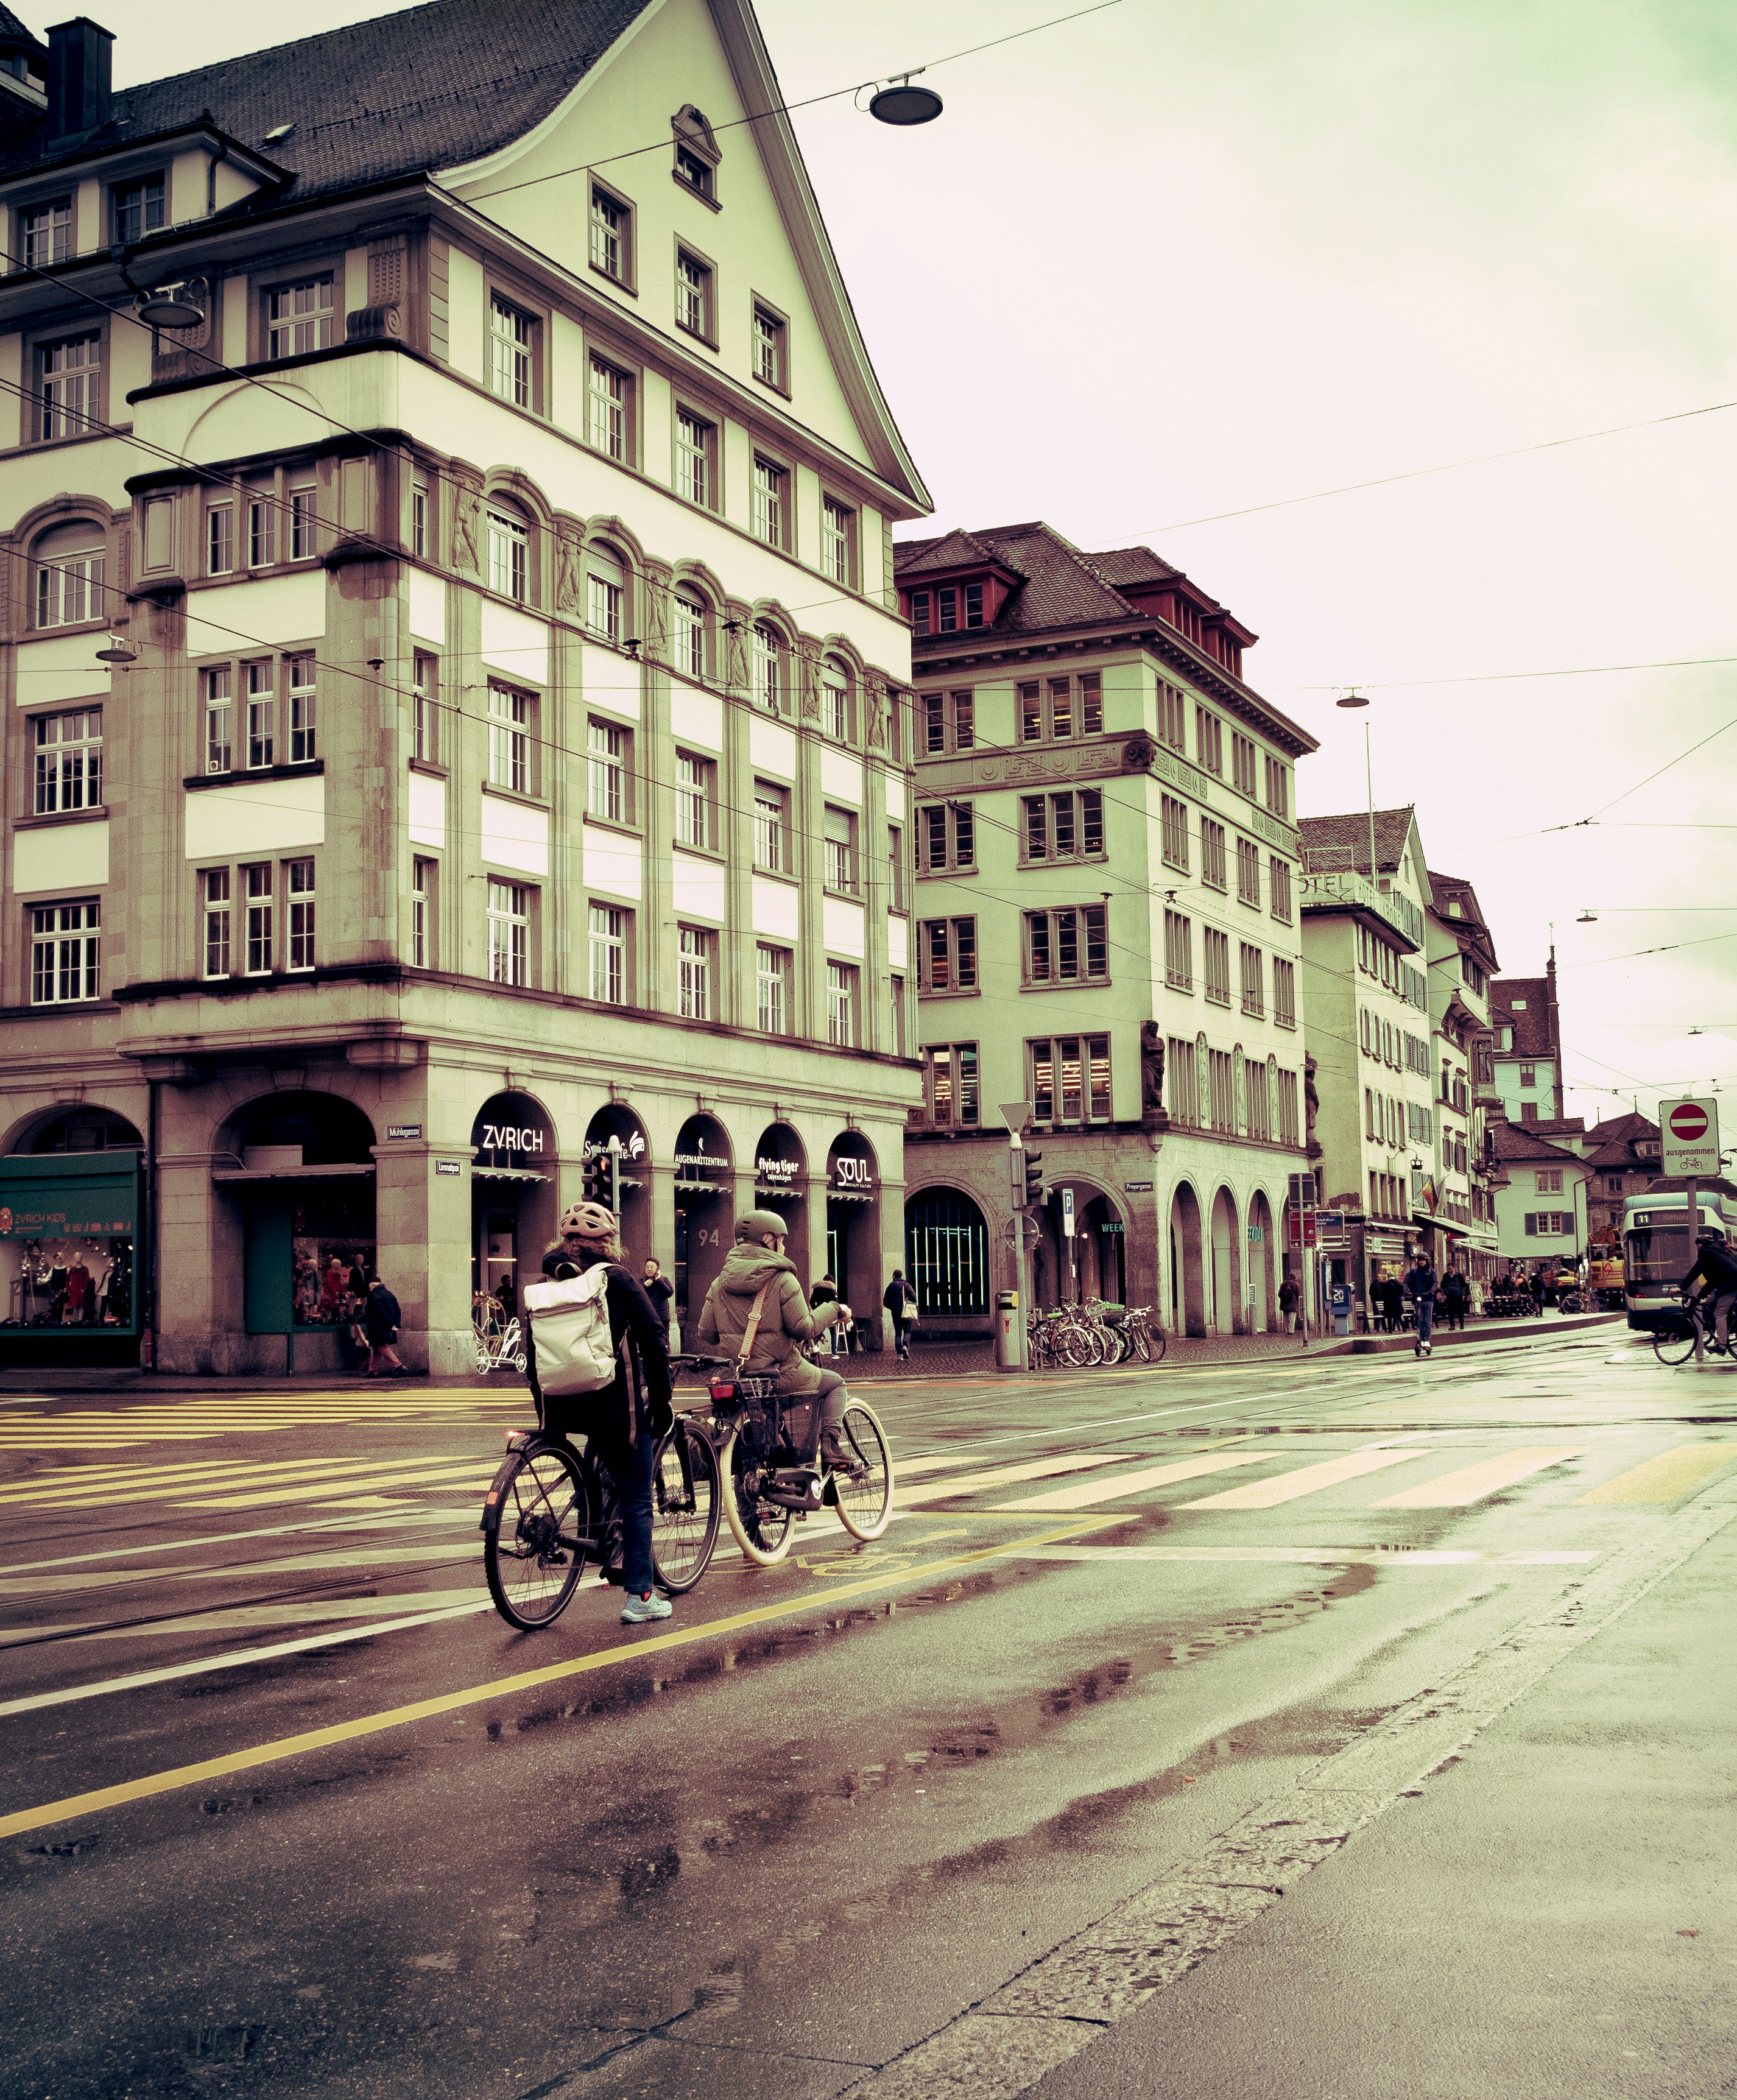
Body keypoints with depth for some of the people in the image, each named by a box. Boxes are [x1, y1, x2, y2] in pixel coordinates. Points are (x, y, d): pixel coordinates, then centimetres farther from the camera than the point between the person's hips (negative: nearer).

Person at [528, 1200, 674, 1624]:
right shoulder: (618, 1280, -5)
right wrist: (662, 1399, -1)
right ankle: (639, 1596, 2)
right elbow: (653, 1339, -8)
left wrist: (546, 1413, 19)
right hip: (616, 1403, -5)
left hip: (563, 1407, 5)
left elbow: (534, 1351, 11)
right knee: (637, 1500, 3)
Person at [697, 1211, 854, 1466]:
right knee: (834, 1383, 17)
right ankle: (829, 1441, -4)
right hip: (781, 1374, -6)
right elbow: (803, 1329, -14)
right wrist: (834, 1310, 1)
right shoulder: (782, 1279, -10)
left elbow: (706, 1336, 7)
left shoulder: (720, 1284, 8)